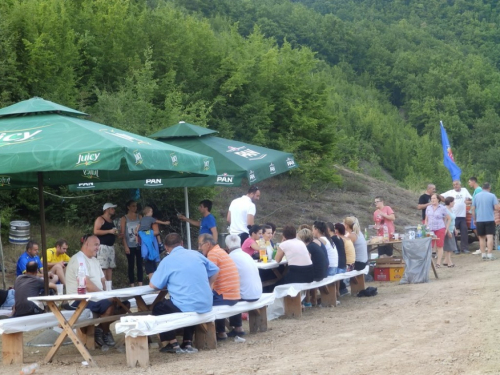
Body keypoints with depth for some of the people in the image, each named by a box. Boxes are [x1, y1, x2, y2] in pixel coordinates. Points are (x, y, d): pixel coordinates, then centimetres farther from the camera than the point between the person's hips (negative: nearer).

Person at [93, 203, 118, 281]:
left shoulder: (111, 221, 21)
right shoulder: (100, 219, -5)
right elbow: (96, 231, -17)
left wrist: (115, 233, 13)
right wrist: (109, 231, -17)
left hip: (111, 246, 9)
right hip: (103, 246, -9)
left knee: (110, 267, 5)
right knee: (103, 267, -12)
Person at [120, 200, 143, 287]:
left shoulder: (139, 217, 10)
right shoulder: (124, 219, 2)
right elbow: (122, 233, -2)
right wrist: (125, 246, -9)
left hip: (139, 245, 3)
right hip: (130, 246, -3)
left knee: (140, 264, 2)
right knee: (131, 265, 0)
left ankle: (140, 285, 4)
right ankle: (132, 285, 2)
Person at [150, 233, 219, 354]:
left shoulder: (167, 261, -5)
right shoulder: (196, 254, 9)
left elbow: (153, 285, 2)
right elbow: (215, 271, 19)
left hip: (186, 307, -5)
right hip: (205, 305, 5)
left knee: (158, 309, 21)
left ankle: (172, 344, 17)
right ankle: (188, 343, 30)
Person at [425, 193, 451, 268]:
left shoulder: (442, 208, 0)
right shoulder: (428, 208, 11)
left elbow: (449, 219, 4)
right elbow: (426, 220, 17)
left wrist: (446, 229, -1)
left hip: (440, 229, -3)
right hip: (430, 229, 3)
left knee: (440, 246, 1)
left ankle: (438, 262, 8)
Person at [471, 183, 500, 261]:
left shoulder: (476, 196, 6)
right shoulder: (492, 196, -3)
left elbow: (473, 209, 6)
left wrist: (474, 219, 15)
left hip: (479, 220, 3)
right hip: (490, 219, -3)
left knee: (482, 238, 10)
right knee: (490, 237, -4)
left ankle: (483, 254, 7)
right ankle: (489, 255, -10)